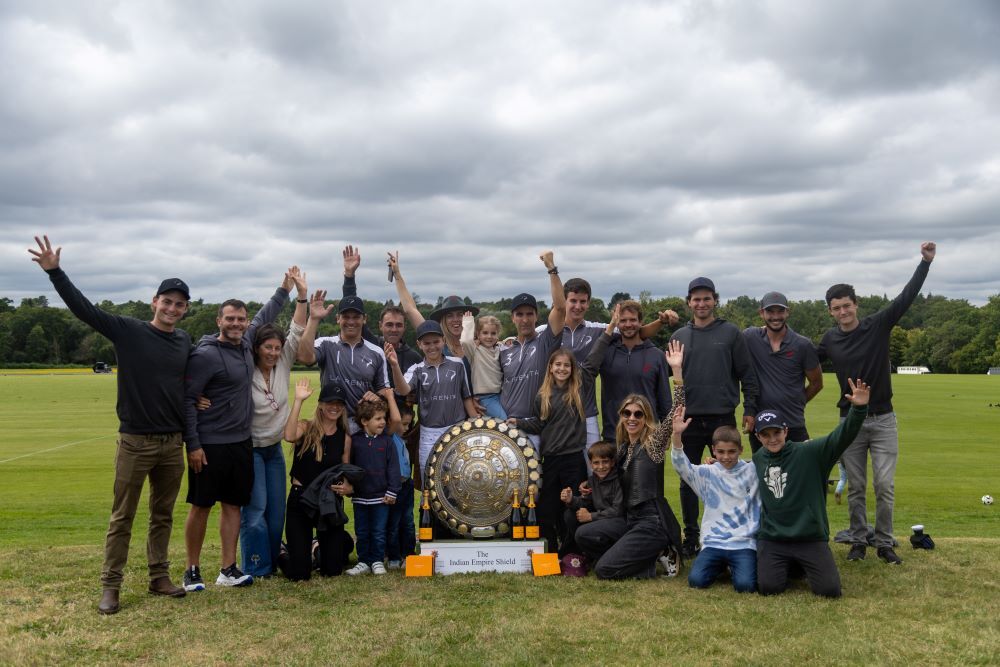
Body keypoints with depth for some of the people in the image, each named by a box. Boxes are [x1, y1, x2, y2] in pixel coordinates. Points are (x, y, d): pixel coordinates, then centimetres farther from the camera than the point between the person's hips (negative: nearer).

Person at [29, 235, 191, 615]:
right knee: (122, 518, 4)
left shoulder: (185, 341, 5)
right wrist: (54, 271, -23)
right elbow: (84, 309, -15)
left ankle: (159, 578, 24)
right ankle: (110, 586, 13)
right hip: (135, 443, -4)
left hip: (173, 443, 4)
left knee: (163, 515, 13)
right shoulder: (127, 331, -7)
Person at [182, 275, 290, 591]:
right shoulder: (205, 355, -14)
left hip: (241, 443, 7)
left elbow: (263, 317, 27)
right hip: (210, 446, -7)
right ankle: (192, 571, 15)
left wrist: (283, 291, 28)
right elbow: (187, 400, -15)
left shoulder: (245, 343, 7)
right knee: (201, 507, 3)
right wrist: (192, 445, -18)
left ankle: (228, 570, 17)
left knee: (233, 505, 9)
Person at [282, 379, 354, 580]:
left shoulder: (345, 438, 3)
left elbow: (347, 475, 9)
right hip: (300, 499, -2)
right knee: (299, 573, -4)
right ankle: (290, 551, 32)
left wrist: (348, 487, -14)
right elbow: (289, 436, -30)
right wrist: (298, 400, -31)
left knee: (332, 570, 6)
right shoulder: (306, 427, -5)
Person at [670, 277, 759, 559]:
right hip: (689, 419, 2)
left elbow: (747, 374, 1)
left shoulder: (730, 333, 2)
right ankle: (691, 537, 17)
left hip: (723, 418, -2)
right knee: (688, 481, 6)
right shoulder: (679, 336, 8)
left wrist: (750, 410, -5)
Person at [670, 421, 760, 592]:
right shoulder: (708, 473, 3)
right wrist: (677, 435, -28)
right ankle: (721, 566, 15)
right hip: (713, 542, 1)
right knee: (696, 580, -18)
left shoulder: (752, 471, 5)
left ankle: (734, 566, 13)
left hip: (744, 543, -1)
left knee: (745, 585, -24)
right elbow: (682, 466, -13)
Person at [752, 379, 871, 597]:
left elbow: (842, 437, -21)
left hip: (811, 539, -2)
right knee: (768, 587, -18)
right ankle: (788, 567, 19)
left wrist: (859, 409, -39)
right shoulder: (757, 460, 6)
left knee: (830, 590, -15)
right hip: (771, 540, 2)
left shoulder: (810, 453, -7)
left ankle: (806, 566, 21)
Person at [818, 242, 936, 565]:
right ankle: (858, 541, 18)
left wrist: (925, 262, -17)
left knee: (885, 486, 0)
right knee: (855, 487, 7)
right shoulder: (830, 339, 1)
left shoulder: (878, 325, -4)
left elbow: (907, 297, -11)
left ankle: (885, 544, 13)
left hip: (883, 420, -1)